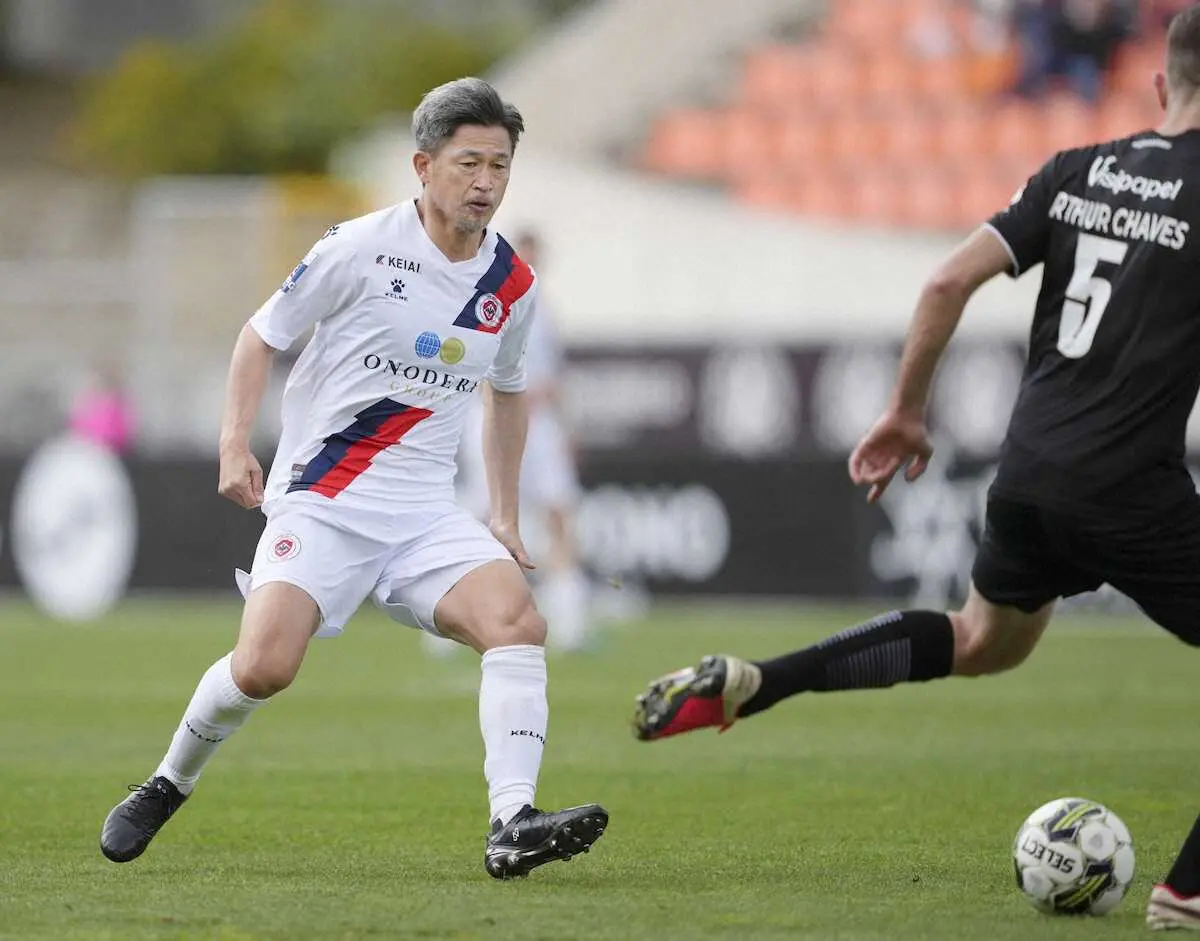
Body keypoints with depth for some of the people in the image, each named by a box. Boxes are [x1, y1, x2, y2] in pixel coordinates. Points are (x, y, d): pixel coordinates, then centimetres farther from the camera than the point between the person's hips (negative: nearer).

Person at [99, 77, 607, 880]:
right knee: (264, 665, -20)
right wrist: (235, 443, -8)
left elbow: (509, 390, 25)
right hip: (321, 498, -4)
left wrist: (506, 515, 22)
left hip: (428, 511, 4)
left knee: (518, 619, -22)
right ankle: (167, 789, 8)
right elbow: (263, 335, 4)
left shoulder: (513, 285, 7)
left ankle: (512, 827, -29)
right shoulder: (359, 249, -7)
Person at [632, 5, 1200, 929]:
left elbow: (950, 279, 4)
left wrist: (905, 412, 14)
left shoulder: (1077, 171, 7)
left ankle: (748, 683, 18)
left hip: (1029, 471, 7)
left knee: (982, 640, 31)